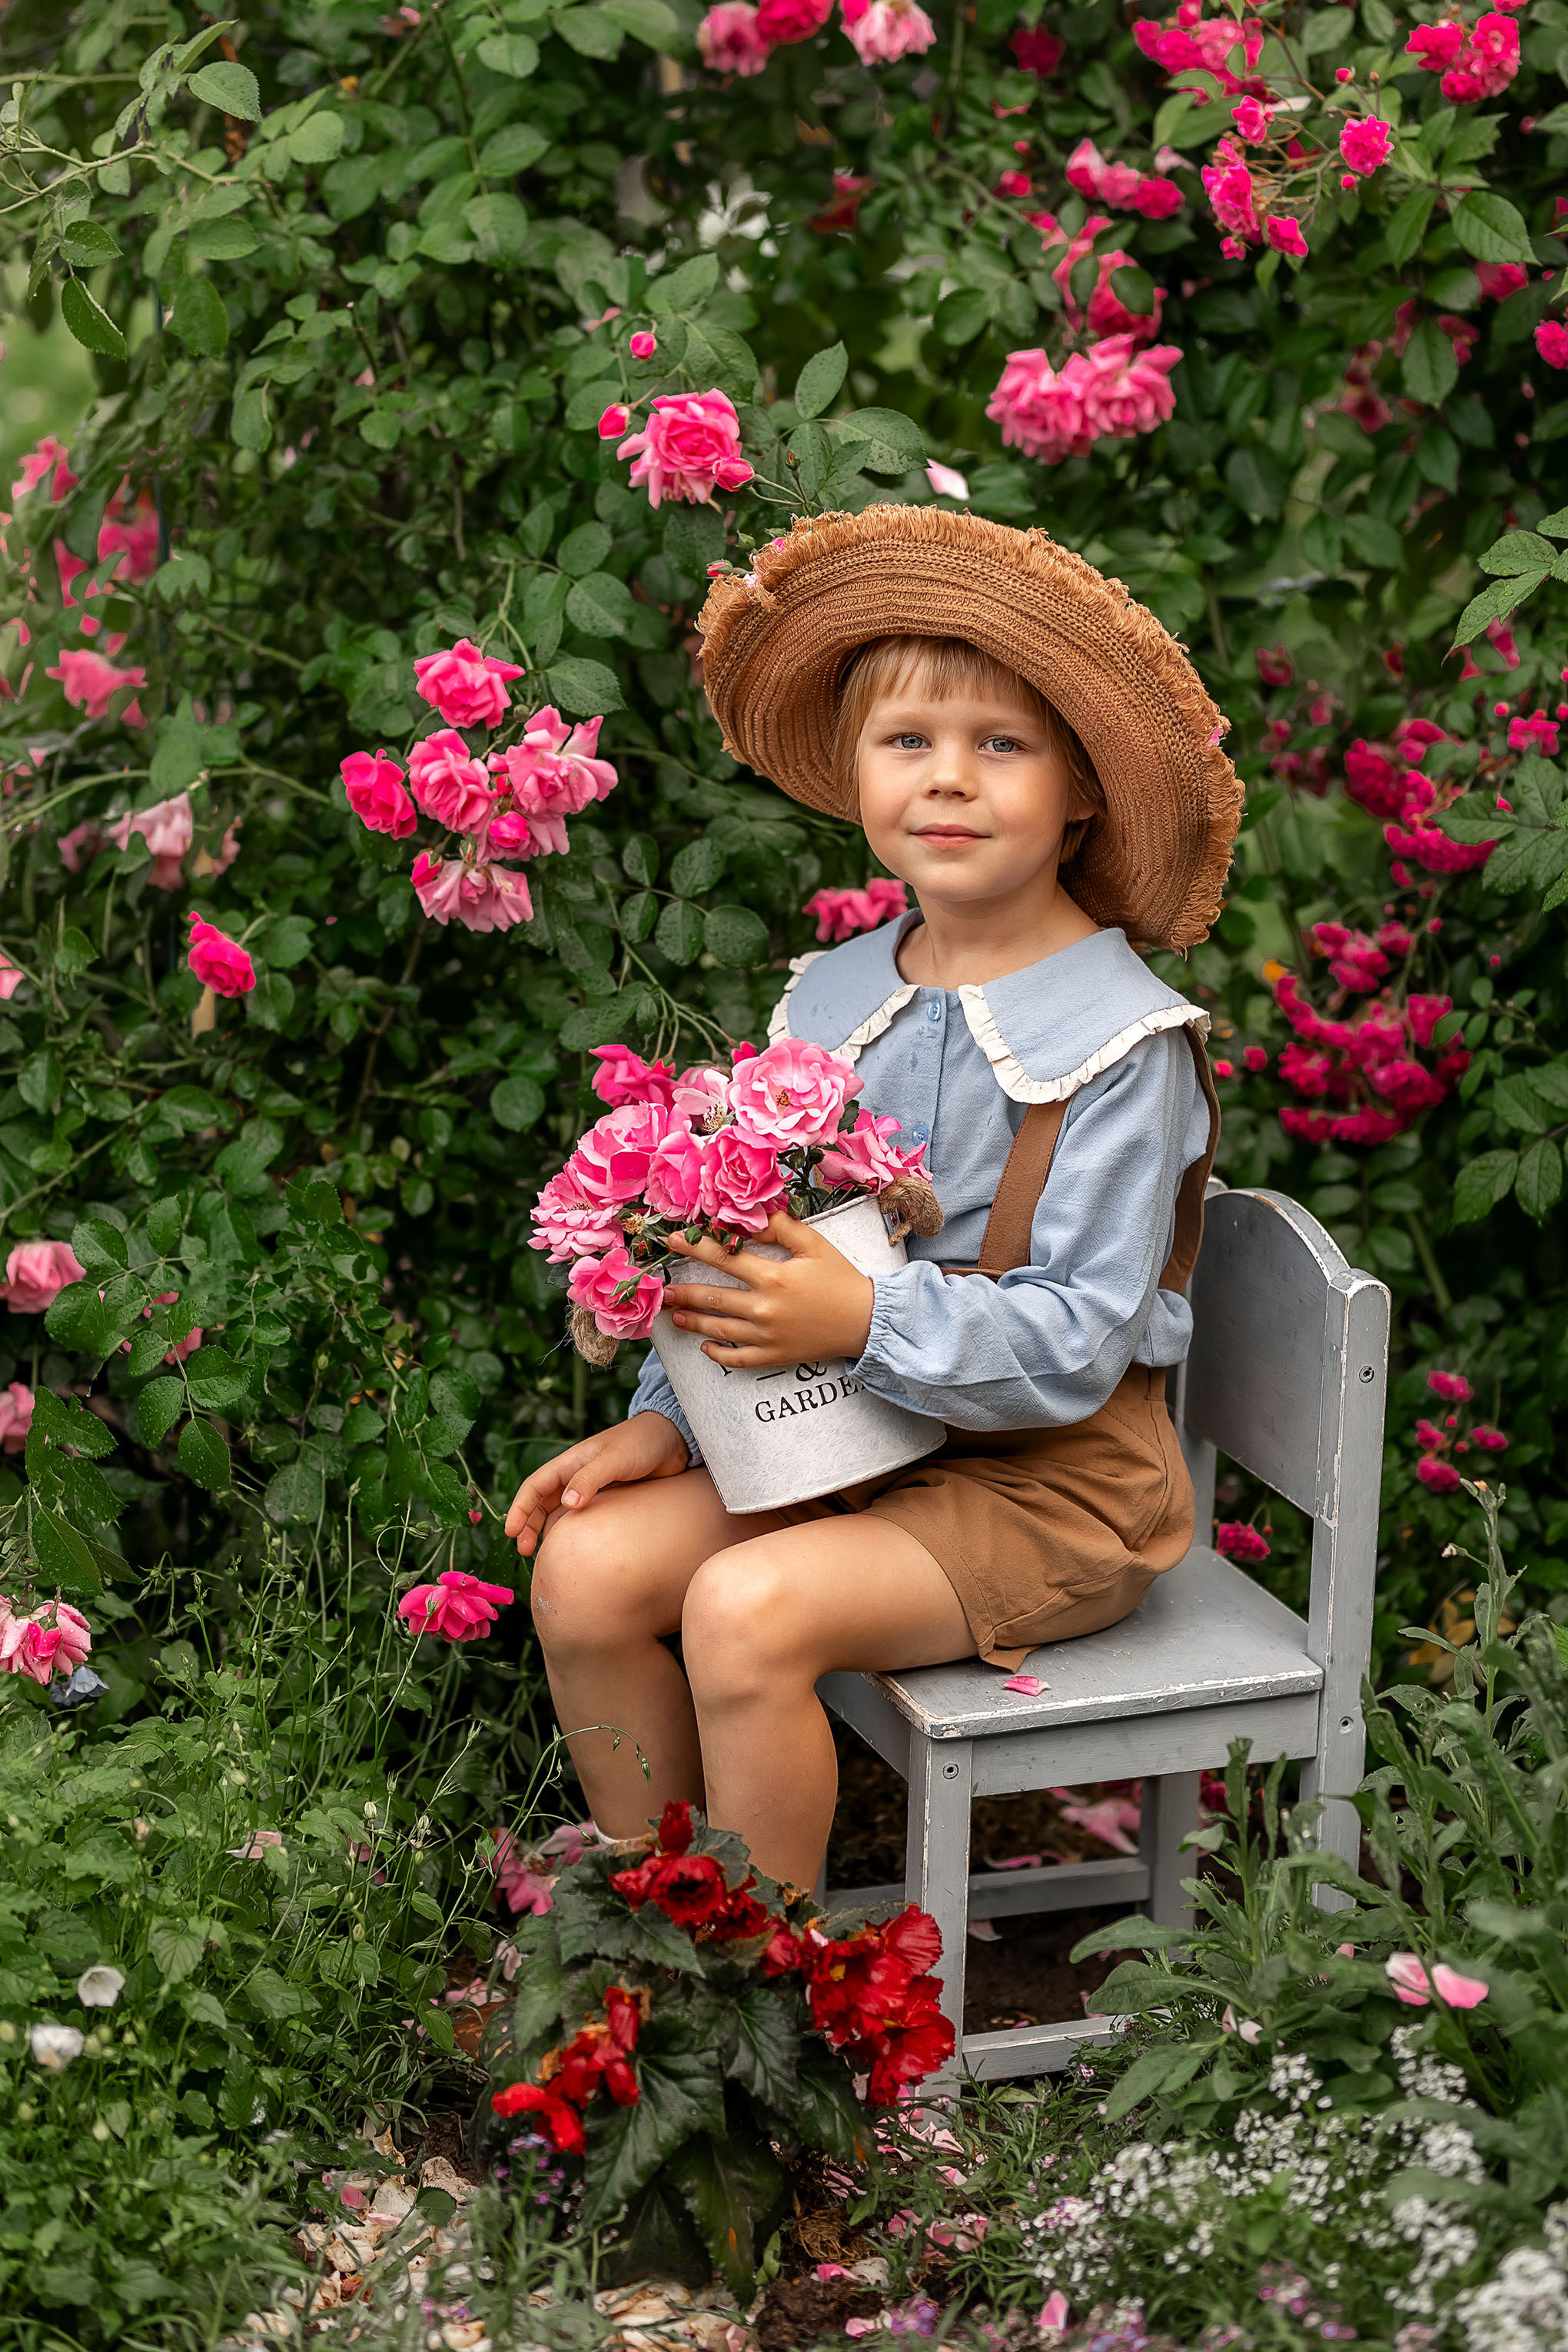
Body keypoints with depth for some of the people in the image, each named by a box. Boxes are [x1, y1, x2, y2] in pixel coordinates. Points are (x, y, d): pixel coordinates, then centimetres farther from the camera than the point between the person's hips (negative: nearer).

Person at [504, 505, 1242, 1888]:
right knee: (588, 1565, -12)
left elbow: (1077, 1341, -20)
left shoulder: (1121, 1042, -15)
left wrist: (867, 1321, -31)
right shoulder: (830, 1002, 7)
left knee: (748, 1610, -27)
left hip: (1055, 1478, -7)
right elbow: (753, 1259, 12)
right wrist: (665, 1421, -3)